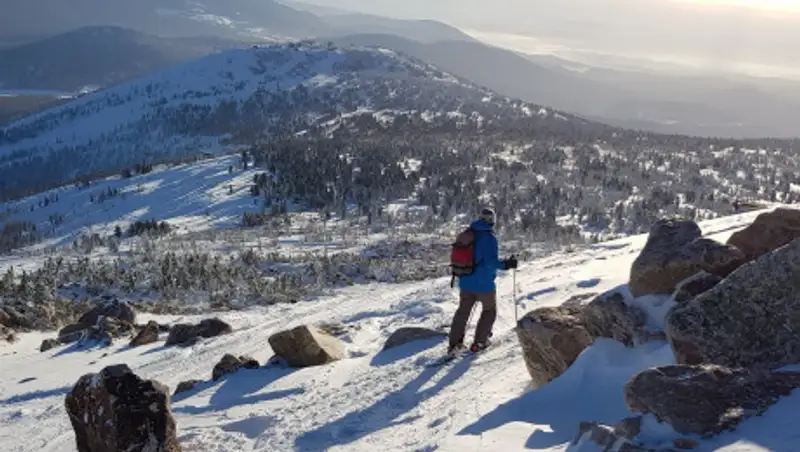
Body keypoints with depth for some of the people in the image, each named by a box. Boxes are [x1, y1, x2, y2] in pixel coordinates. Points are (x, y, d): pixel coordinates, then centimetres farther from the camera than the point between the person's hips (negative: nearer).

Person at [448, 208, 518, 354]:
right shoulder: (489, 237, -17)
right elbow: (491, 261, -24)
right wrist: (506, 264, -14)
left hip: (466, 281, 6)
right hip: (484, 283, -6)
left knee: (463, 311, 17)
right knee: (489, 311, 16)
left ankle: (455, 343, 16)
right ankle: (479, 342, 17)